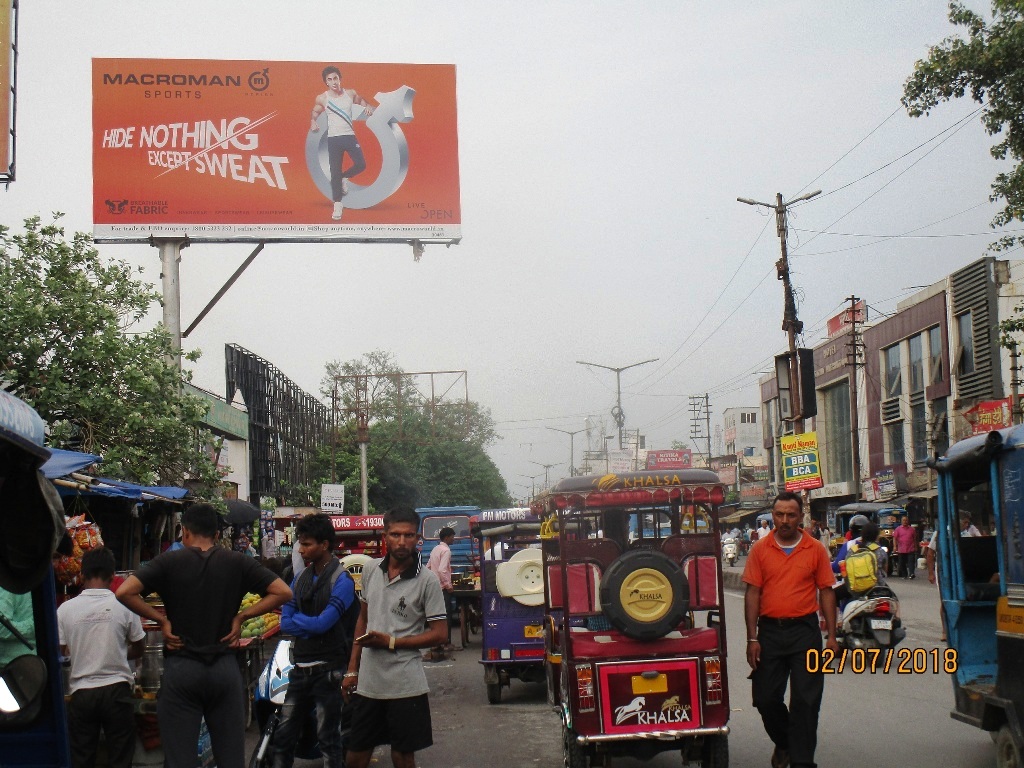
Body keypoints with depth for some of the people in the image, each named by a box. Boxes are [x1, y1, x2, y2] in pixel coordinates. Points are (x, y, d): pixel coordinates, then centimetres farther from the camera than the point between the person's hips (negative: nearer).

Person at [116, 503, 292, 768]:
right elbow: (283, 592, -1)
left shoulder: (169, 562, -2)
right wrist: (241, 616, 2)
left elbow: (124, 592, -13)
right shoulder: (237, 563, 3)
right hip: (225, 666, 2)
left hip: (180, 667, -2)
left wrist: (161, 619, -4)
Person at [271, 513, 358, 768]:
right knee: (283, 736, 9)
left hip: (328, 669, -7)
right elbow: (285, 621, 4)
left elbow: (323, 623, -18)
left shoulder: (342, 580, -10)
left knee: (328, 740, 0)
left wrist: (297, 619, -3)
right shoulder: (300, 579, 12)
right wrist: (311, 624, -11)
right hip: (300, 668, 7)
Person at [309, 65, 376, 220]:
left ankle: (344, 178, 20)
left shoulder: (350, 93, 2)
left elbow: (361, 100, 21)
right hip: (333, 139, -2)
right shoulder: (322, 99, -3)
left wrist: (367, 106, -2)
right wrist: (313, 123, -9)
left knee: (361, 165, -12)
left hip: (349, 136, 2)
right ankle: (338, 204, 11)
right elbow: (314, 113, 12)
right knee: (335, 173, 0)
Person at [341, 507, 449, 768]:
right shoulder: (370, 570, 6)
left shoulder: (427, 581, -9)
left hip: (405, 685, -4)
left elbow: (439, 633, -9)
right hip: (367, 682, 4)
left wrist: (391, 642, -15)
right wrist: (352, 669, 13)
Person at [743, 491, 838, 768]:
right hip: (769, 631, 1)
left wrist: (831, 636, 0)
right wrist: (752, 638, -5)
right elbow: (752, 593, 0)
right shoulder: (760, 550, 1)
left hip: (805, 631, -1)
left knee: (805, 701, -1)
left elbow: (826, 592, 4)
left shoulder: (815, 550, 2)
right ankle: (783, 742, 34)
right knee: (765, 698, 7)